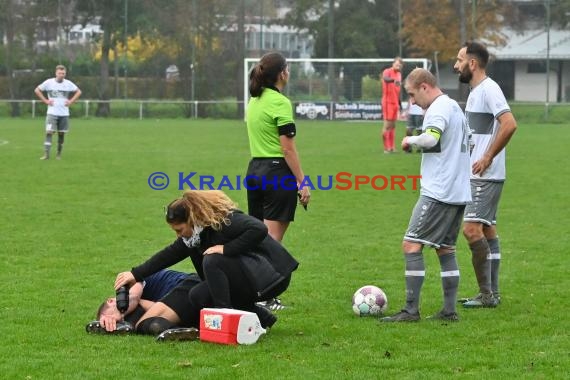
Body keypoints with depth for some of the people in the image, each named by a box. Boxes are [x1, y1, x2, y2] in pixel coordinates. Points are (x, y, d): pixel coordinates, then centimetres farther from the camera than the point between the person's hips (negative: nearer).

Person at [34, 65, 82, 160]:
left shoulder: (68, 83, 3)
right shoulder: (49, 82, -2)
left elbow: (78, 92, 15)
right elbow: (37, 90, 6)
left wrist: (71, 101, 3)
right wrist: (45, 101, -3)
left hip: (64, 113, 2)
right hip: (52, 113, -2)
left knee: (61, 134, 6)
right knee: (49, 132, -14)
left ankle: (59, 154, 18)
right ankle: (46, 154, -16)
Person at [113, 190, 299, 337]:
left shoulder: (225, 220, -21)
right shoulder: (199, 231, 5)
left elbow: (259, 230, -34)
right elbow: (170, 254, 11)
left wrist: (226, 249, -29)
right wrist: (136, 275, 10)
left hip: (271, 275, -10)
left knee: (212, 260, -25)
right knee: (197, 296, 0)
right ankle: (259, 317, 2)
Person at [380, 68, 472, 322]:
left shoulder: (439, 108, -12)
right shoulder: (455, 107, 18)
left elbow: (431, 138, -29)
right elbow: (469, 143, 27)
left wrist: (410, 140, -12)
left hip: (438, 193, -10)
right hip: (460, 193, 10)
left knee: (411, 245, -8)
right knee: (446, 249, 13)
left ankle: (411, 310, -11)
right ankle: (449, 310, 10)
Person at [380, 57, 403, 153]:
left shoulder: (399, 74, 13)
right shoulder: (387, 72, -10)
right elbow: (385, 78, -36)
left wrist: (400, 103, 23)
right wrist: (394, 80, -56)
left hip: (395, 102, 8)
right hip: (388, 102, -8)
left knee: (393, 125, 10)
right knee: (387, 125, -8)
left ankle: (392, 147, 14)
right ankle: (386, 148, -6)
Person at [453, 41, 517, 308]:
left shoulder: (489, 89, -15)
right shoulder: (476, 91, 16)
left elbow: (509, 124, -27)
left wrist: (487, 158, -23)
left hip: (486, 175, -10)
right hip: (478, 176, 10)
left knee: (472, 229, -14)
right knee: (487, 229, 11)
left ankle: (486, 295, -10)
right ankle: (492, 293, 16)